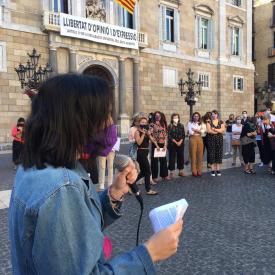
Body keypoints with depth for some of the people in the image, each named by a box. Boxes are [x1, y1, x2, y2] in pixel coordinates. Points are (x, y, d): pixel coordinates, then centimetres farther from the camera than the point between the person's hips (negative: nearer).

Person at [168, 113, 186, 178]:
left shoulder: (181, 126, 8)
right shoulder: (170, 126, -2)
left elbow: (183, 135, 4)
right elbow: (169, 136, -7)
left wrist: (180, 141, -10)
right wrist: (176, 142, -13)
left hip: (180, 144, 3)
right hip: (172, 144, -3)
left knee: (181, 157, 7)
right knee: (172, 158, -1)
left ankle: (181, 171, 18)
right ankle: (171, 172, 7)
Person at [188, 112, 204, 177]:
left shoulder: (200, 124, 14)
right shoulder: (190, 123, 4)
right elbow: (190, 132, -8)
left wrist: (195, 130, -7)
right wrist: (199, 131, 3)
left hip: (200, 139, 3)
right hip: (193, 139, -3)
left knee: (200, 155, 2)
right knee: (193, 155, -4)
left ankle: (199, 171, 10)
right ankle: (194, 171, 3)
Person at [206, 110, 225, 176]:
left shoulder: (221, 122, 8)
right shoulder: (209, 122, 4)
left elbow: (223, 130, -6)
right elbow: (209, 131, -11)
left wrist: (214, 129, -12)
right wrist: (219, 131, -7)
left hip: (219, 139, 1)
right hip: (211, 139, -1)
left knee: (219, 154, 1)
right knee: (212, 154, -3)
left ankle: (218, 170, 8)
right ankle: (213, 170, 3)